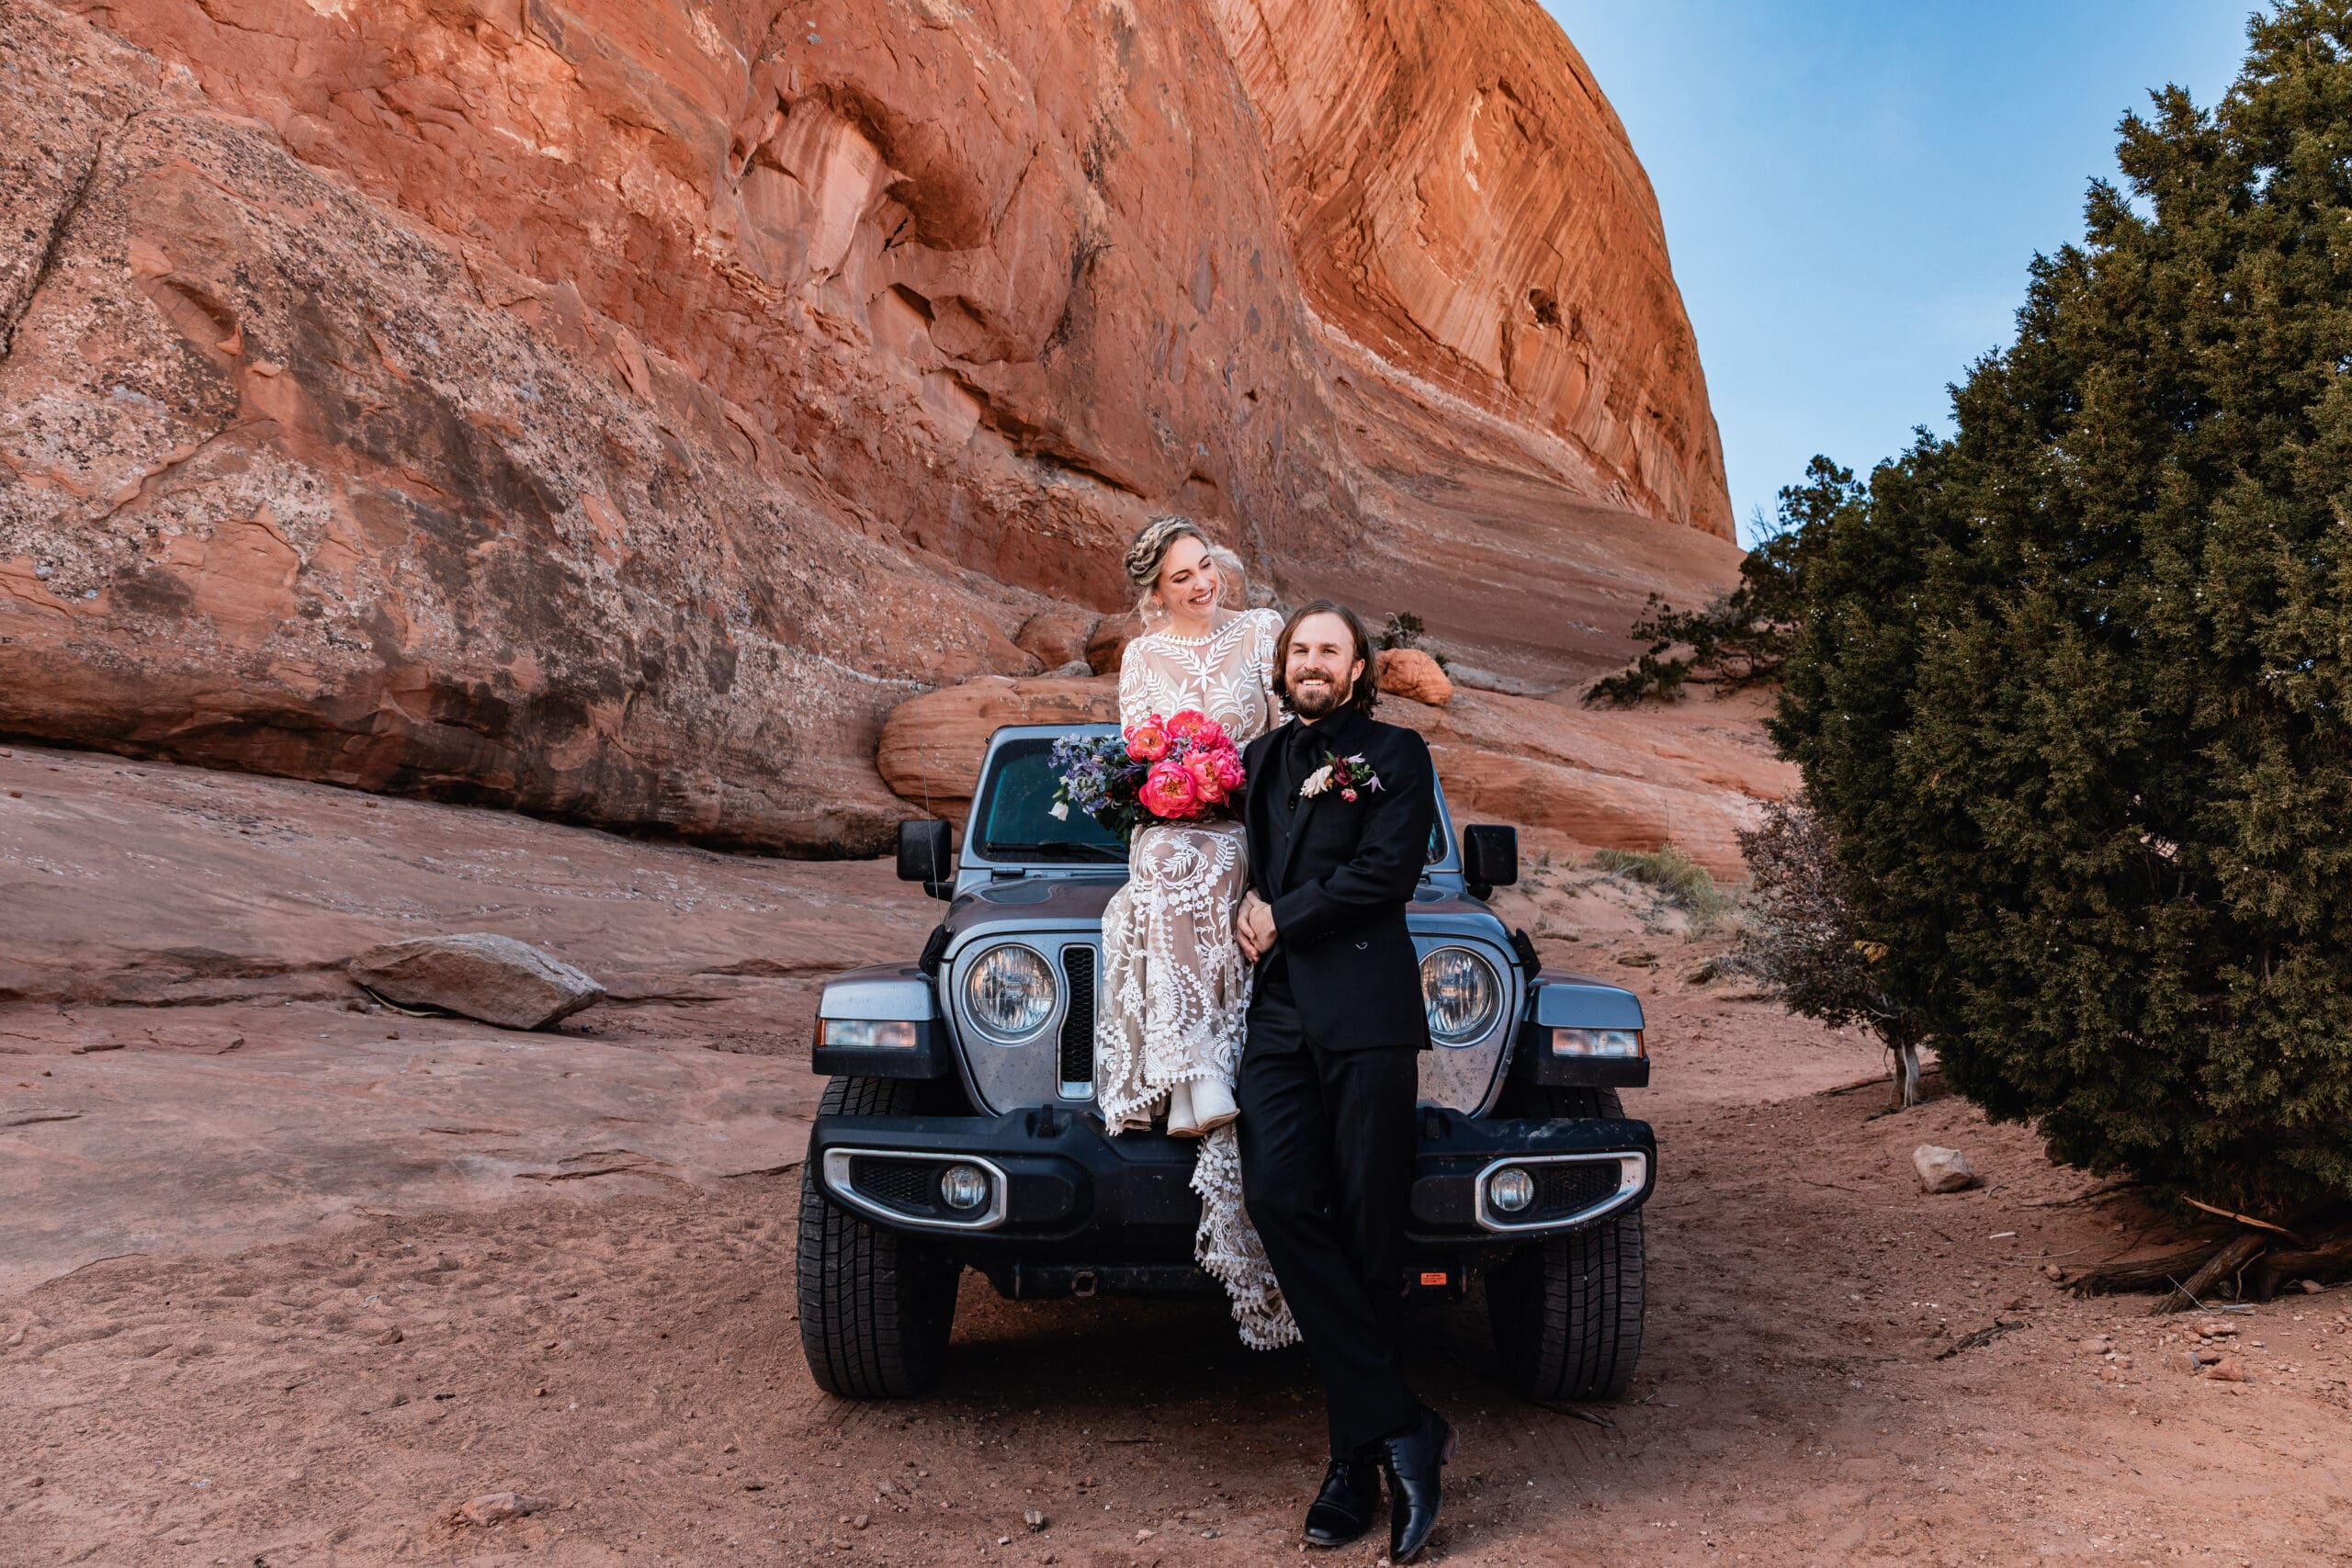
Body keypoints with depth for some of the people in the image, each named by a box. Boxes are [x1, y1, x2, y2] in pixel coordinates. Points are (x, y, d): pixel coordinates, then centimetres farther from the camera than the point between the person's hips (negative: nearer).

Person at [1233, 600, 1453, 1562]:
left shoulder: (1396, 755, 9)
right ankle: (1401, 1432, -12)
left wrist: (1283, 919, -4)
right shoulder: (1258, 759, 24)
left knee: (1368, 1228, -5)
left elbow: (1388, 873, -4)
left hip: (1367, 1011, -3)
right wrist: (1244, 903, 4)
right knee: (1279, 1198, -16)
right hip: (1277, 1012, 4)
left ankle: (1358, 1462, 4)